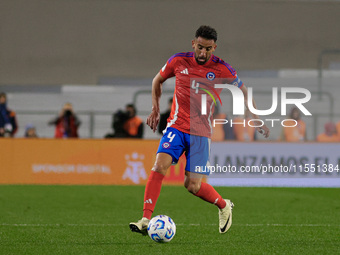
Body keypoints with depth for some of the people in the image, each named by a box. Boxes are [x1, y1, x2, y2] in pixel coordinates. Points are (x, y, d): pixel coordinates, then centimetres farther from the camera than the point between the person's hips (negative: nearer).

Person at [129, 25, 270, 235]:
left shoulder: (221, 69, -6)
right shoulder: (179, 61, -2)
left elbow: (243, 92, 7)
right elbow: (158, 80, 17)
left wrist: (257, 120, 3)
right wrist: (155, 109, 10)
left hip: (201, 132, -1)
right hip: (177, 126, 1)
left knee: (193, 185, -5)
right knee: (160, 166, -22)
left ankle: (224, 206, 26)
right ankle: (146, 221, -20)